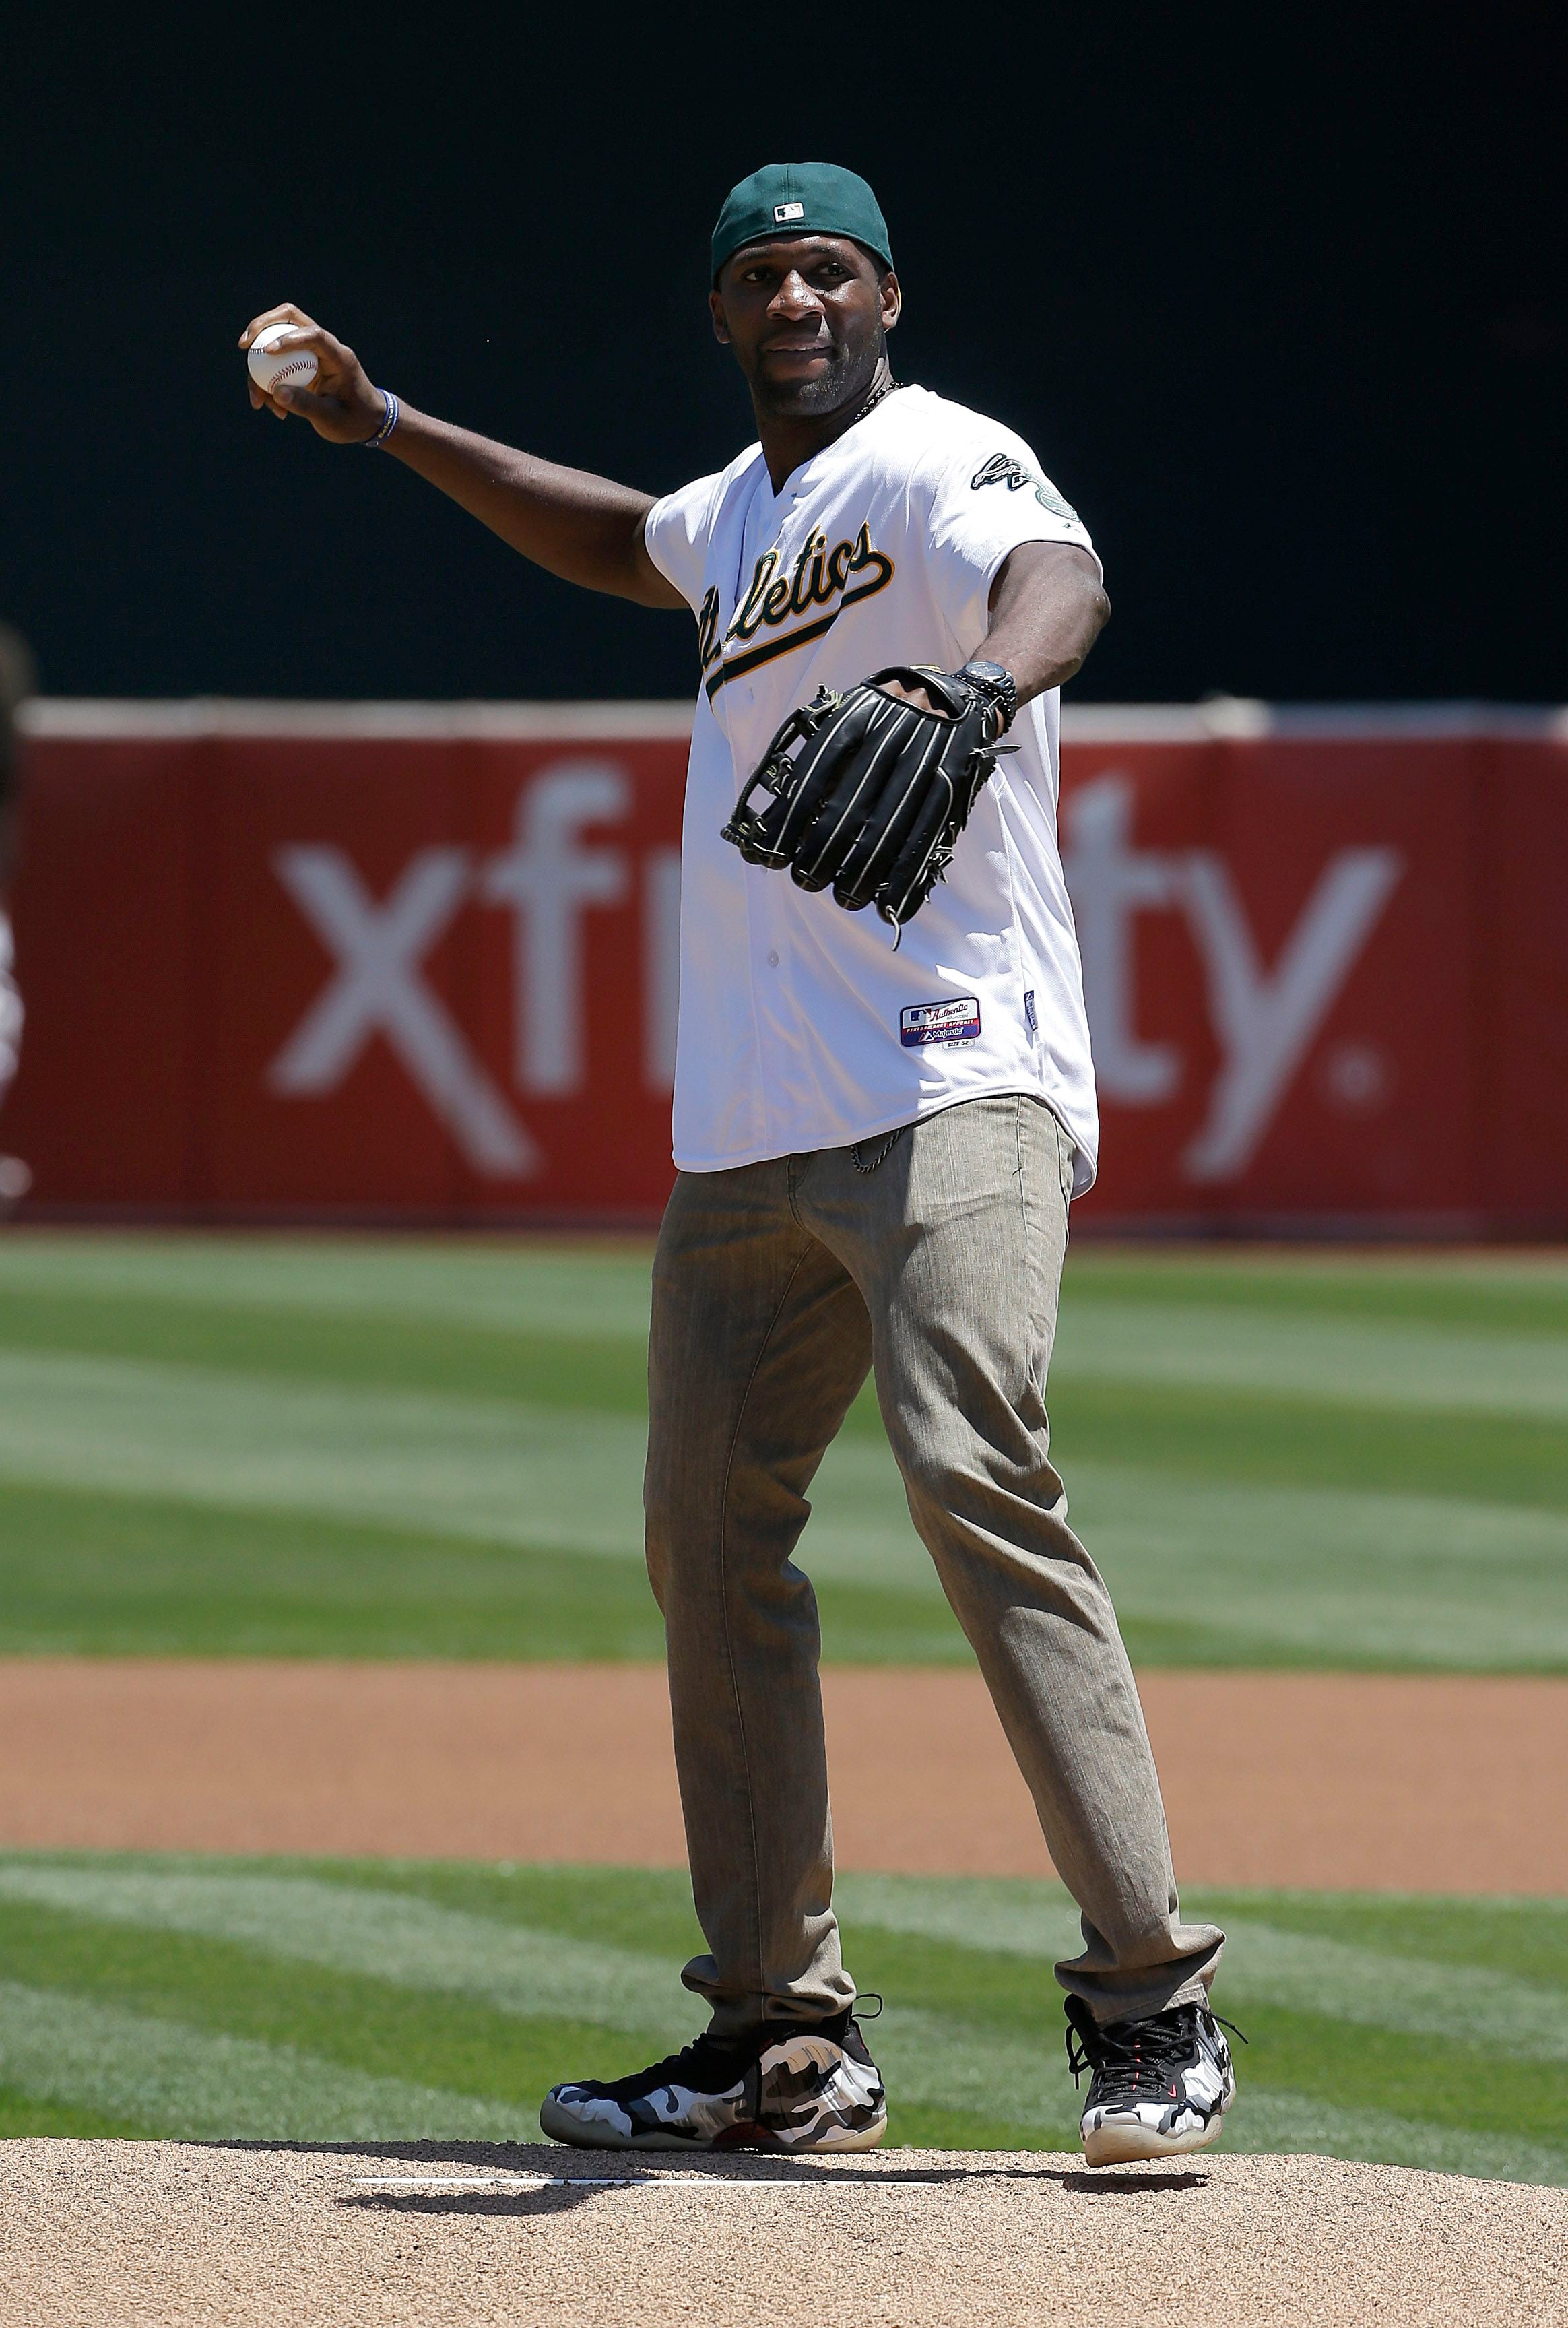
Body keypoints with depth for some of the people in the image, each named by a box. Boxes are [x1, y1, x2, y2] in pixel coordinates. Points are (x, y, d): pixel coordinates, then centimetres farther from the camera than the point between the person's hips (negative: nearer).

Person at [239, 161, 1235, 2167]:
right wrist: (384, 430, 45)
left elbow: (1059, 579, -29)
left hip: (952, 1091, -9)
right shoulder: (742, 513, 22)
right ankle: (782, 2040, 15)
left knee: (977, 1480, -24)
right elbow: (615, 544, 46)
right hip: (745, 1131, 9)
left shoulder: (938, 467, -5)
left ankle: (1150, 2006, -26)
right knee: (710, 1536, 8)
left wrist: (981, 685, -52)